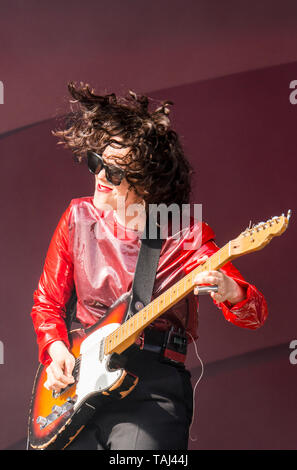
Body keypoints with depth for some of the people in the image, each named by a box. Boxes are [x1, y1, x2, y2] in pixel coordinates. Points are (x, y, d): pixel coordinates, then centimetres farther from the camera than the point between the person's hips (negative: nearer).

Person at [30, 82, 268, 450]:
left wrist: (229, 291, -30)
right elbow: (47, 302, 17)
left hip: (153, 387, -3)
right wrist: (56, 349, -2)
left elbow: (255, 313, -8)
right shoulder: (79, 218, 7)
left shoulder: (185, 235, -3)